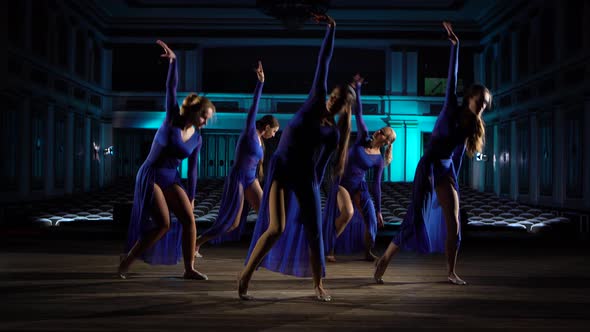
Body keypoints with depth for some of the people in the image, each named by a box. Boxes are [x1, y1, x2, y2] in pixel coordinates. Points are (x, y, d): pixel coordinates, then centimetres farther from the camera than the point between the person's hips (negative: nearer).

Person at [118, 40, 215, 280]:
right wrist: (173, 61, -28)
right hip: (150, 177, -5)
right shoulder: (173, 118, -8)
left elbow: (192, 170, 9)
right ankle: (127, 260, 3)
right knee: (163, 224, -14)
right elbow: (171, 88, -18)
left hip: (171, 180, 5)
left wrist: (191, 198, 9)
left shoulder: (197, 139, 4)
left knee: (189, 218, -12)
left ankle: (189, 268, -6)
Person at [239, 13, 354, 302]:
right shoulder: (316, 100, 4)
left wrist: (311, 197, 5)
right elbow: (323, 62, 4)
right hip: (280, 168, -3)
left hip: (305, 177, 3)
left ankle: (318, 285, 23)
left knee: (314, 232, 3)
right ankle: (245, 275, -2)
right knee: (276, 228, -18)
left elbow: (321, 166, 10)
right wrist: (331, 28, 5)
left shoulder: (334, 134, 8)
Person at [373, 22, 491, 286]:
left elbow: (458, 155, 15)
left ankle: (451, 272, 12)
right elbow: (452, 79, -14)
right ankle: (383, 261, 5)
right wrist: (455, 45, -18)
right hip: (428, 168, -7)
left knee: (453, 224, 1)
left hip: (446, 171, 7)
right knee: (415, 220, -9)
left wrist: (453, 183, 17)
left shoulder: (471, 127, 9)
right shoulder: (452, 110, -7)